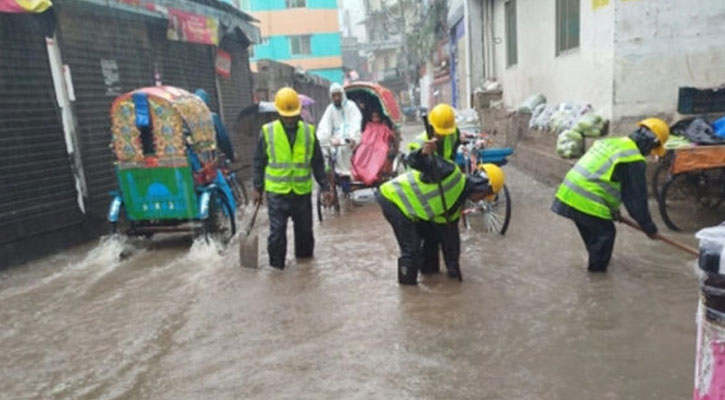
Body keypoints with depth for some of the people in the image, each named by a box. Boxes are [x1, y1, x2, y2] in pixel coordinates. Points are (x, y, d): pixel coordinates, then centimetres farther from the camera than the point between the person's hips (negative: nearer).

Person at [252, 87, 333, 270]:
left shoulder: (309, 131, 1)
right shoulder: (267, 132, -4)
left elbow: (317, 163, 7)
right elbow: (259, 162, 4)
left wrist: (324, 187, 5)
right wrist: (258, 188, 6)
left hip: (302, 191, 2)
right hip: (276, 192, -2)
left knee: (305, 229, 15)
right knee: (277, 231, -1)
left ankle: (305, 258, 37)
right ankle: (276, 265, 17)